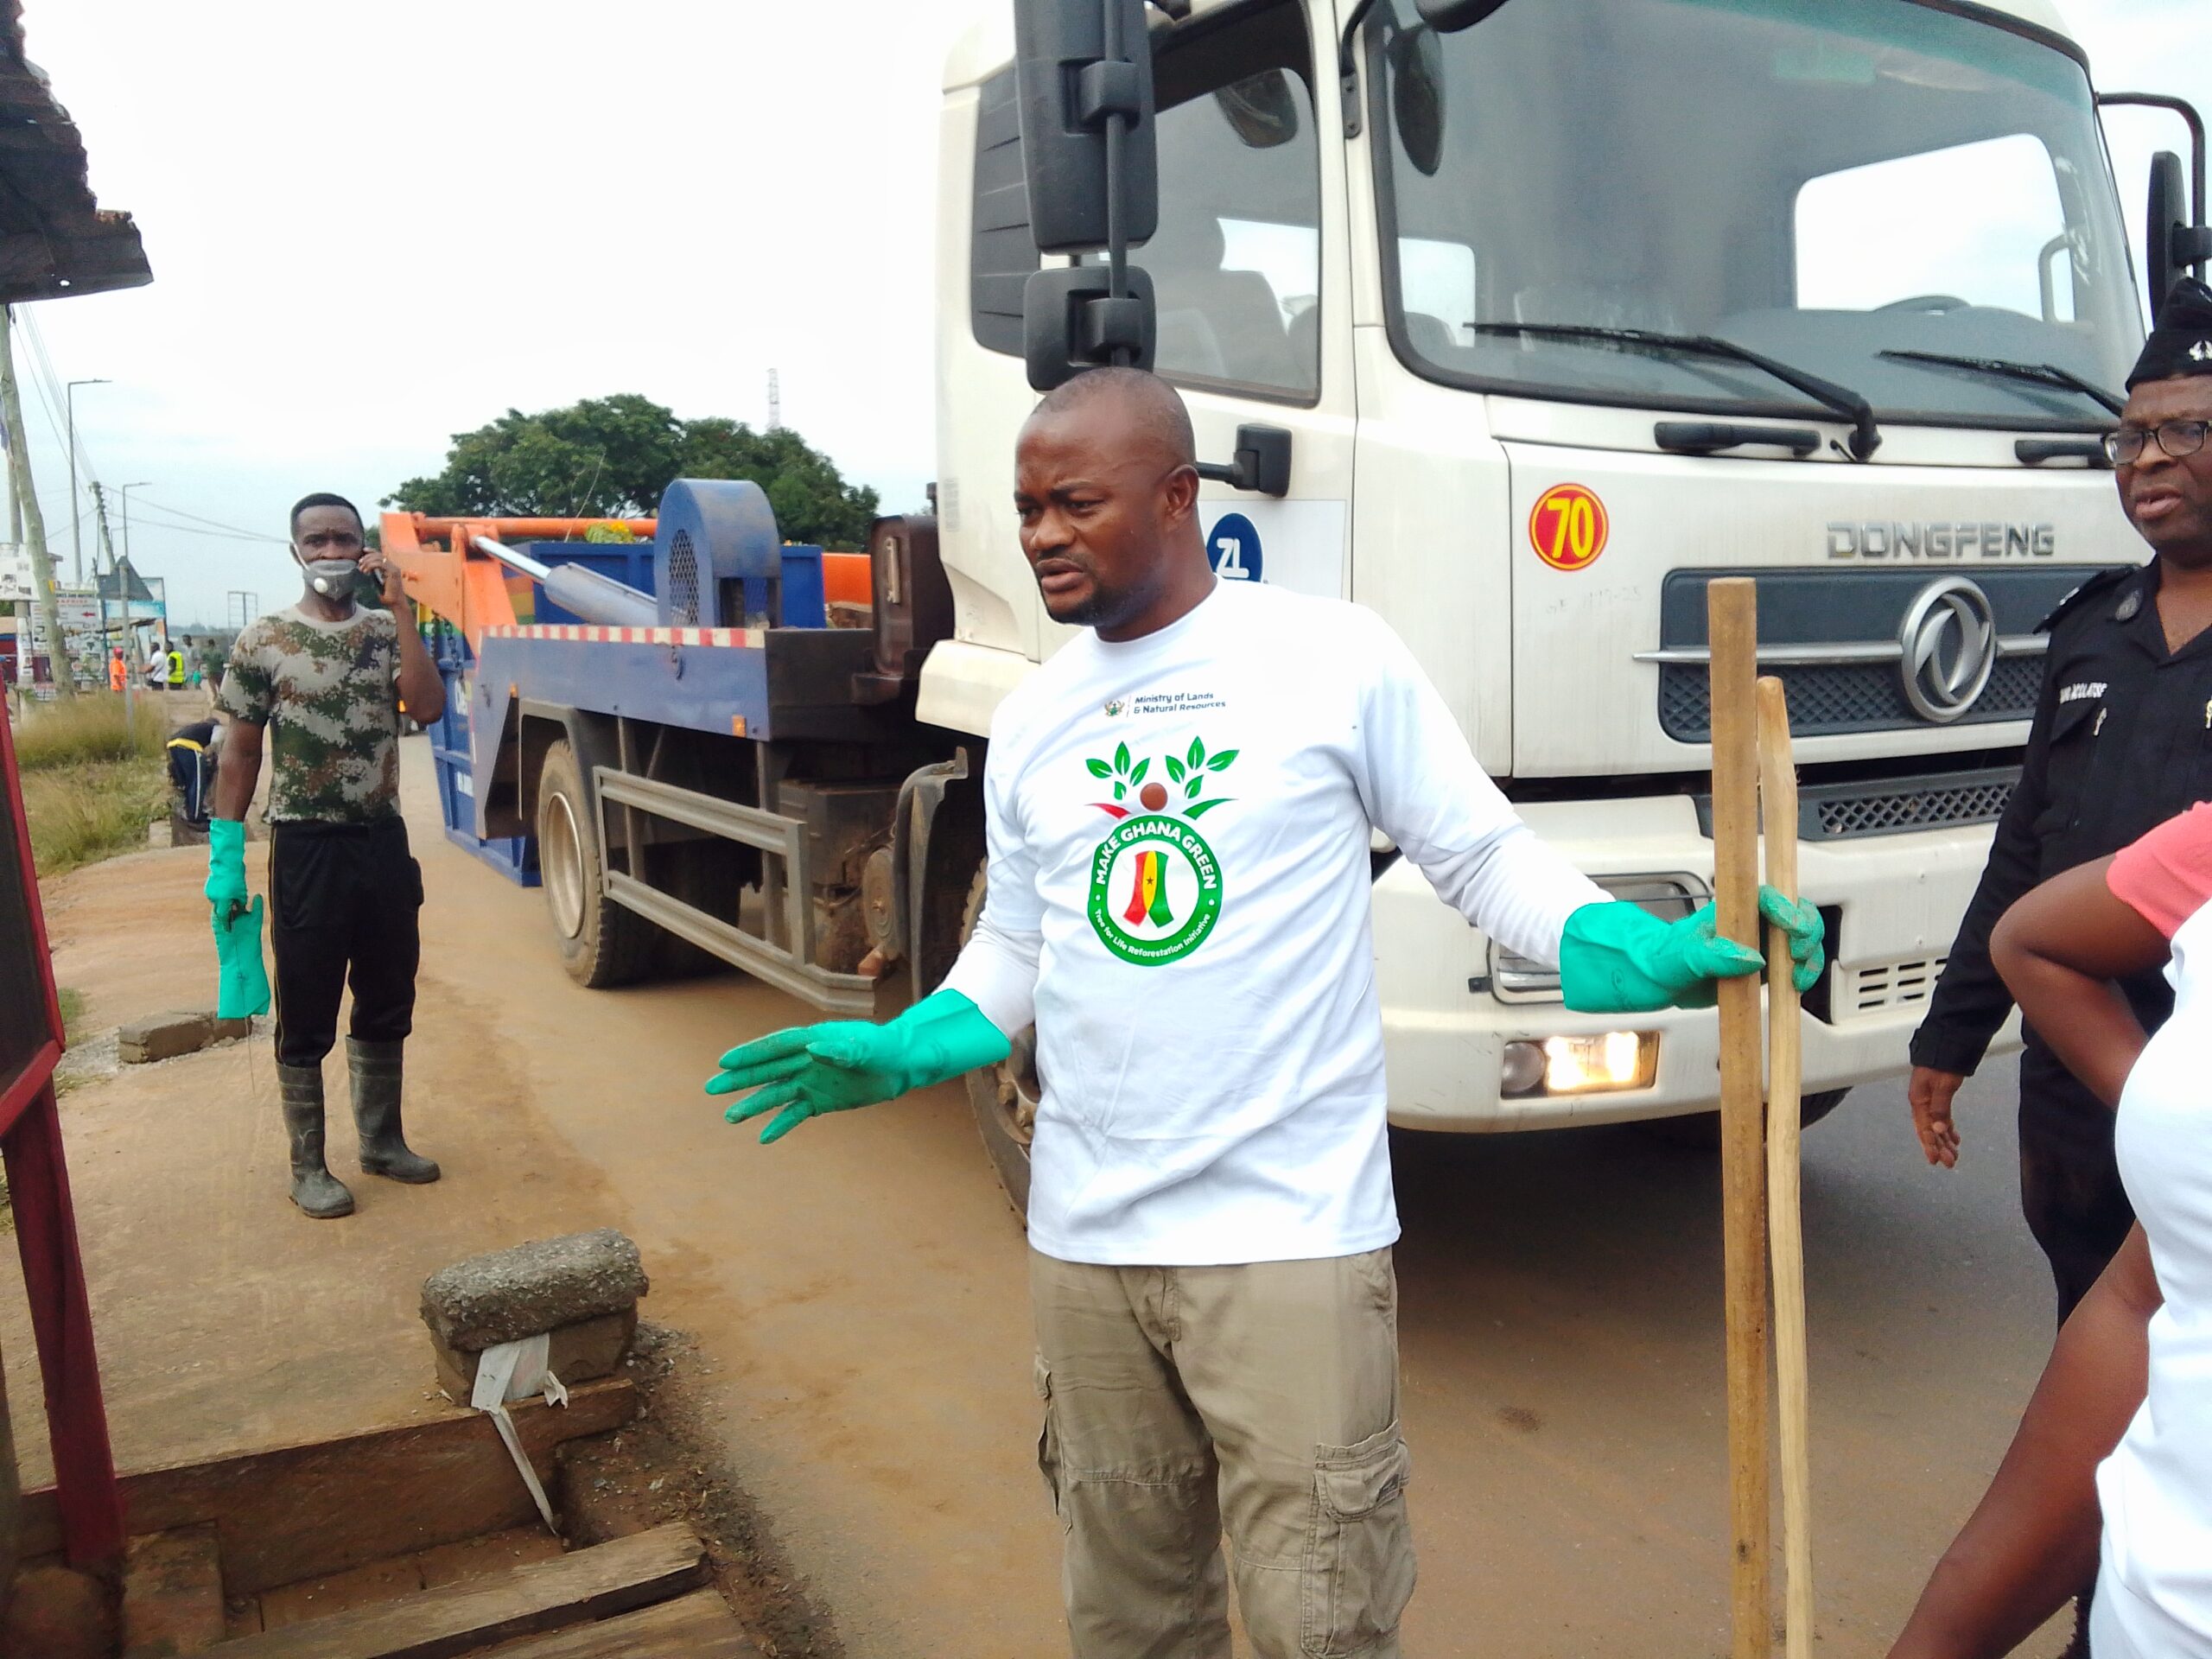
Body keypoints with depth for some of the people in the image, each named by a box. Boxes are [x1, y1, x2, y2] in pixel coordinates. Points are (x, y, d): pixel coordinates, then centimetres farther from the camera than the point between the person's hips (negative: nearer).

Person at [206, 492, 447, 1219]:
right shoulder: (263, 641, -4)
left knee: (386, 1006, 14)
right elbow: (240, 753, -2)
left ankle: (382, 1139, 30)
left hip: (384, 841, 4)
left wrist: (399, 606, -16)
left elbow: (428, 701, -14)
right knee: (306, 1017, 4)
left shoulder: (387, 632, 5)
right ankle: (308, 1166, 16)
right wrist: (224, 855, -7)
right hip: (307, 847, -4)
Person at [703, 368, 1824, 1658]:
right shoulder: (1031, 720, 9)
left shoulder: (1337, 657, -5)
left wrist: (1649, 955, -16)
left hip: (1292, 1229, -4)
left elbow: (1489, 859, -1)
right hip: (1083, 1238, 5)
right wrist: (895, 1057, 0)